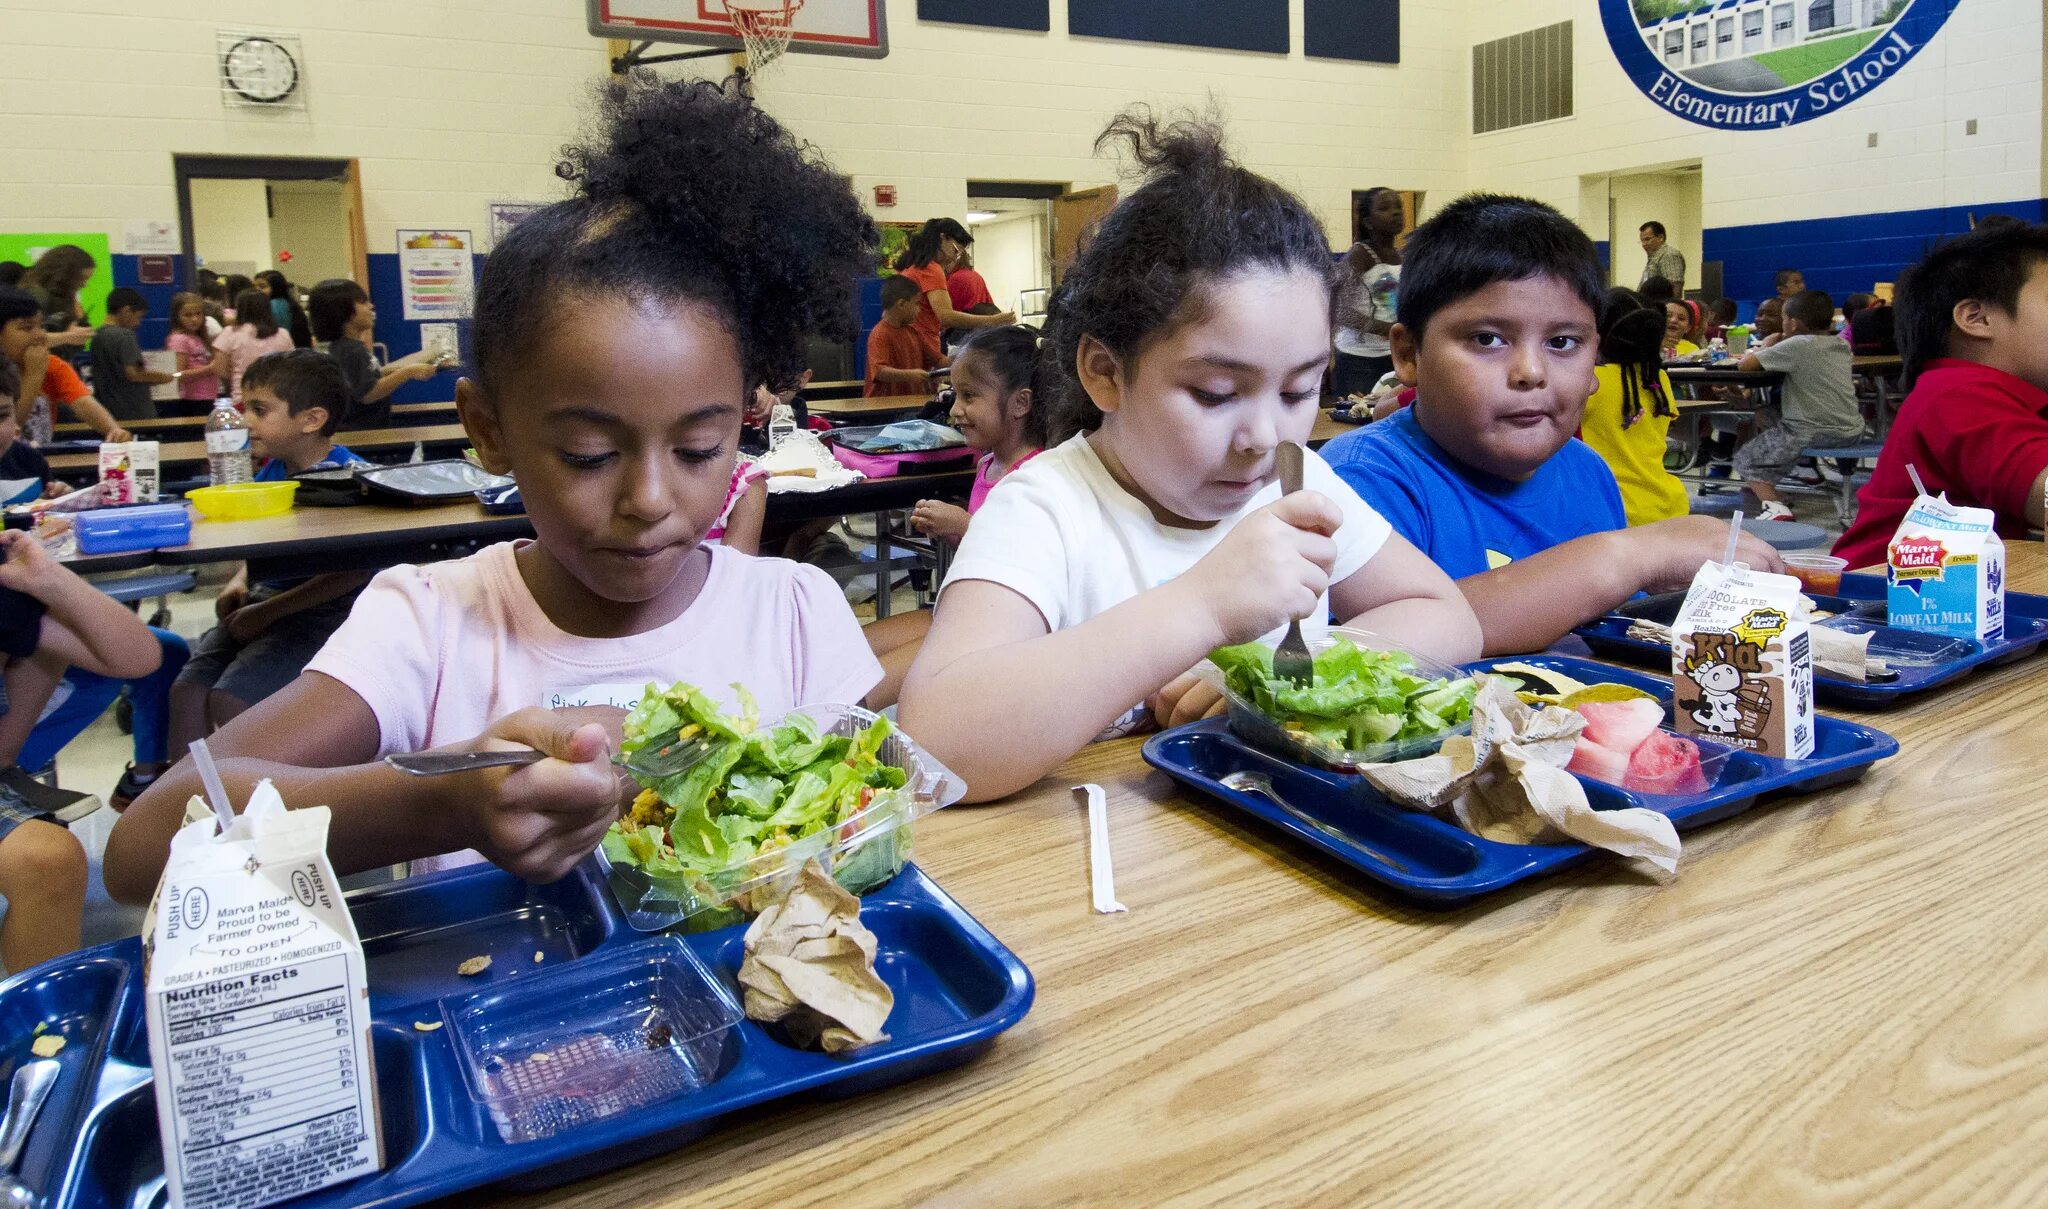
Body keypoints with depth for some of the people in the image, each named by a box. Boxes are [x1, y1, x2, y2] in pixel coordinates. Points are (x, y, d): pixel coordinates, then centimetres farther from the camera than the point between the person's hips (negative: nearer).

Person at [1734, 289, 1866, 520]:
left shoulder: (1798, 345, -14)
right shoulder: (1840, 344, 8)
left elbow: (1746, 363, -15)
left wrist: (1766, 346, 8)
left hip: (1814, 434, -8)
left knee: (1745, 459, 7)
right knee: (1764, 414, 26)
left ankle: (1773, 505, -16)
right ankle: (1766, 488, 34)